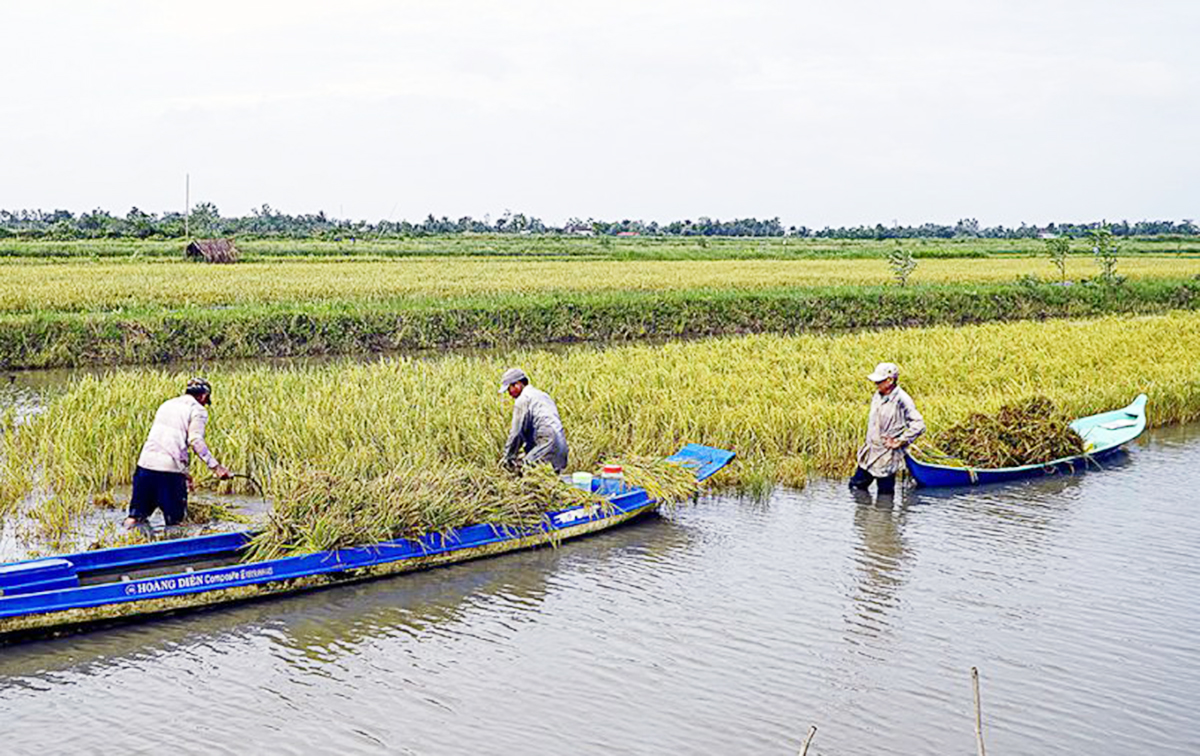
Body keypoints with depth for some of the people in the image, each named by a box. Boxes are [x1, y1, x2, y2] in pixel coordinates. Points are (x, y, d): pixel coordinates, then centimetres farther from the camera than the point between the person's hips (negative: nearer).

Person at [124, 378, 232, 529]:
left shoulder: (167, 405, 26)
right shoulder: (198, 410, 4)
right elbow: (196, 440, -11)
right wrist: (215, 466, -13)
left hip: (146, 463, 6)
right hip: (170, 468, -5)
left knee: (136, 515, 11)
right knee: (174, 522, 4)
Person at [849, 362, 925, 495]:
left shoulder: (901, 399, -19)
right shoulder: (878, 395, 5)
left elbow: (918, 425, -23)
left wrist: (899, 442, -17)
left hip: (887, 457, -8)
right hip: (869, 452, 8)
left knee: (885, 493, 3)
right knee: (856, 485, 14)